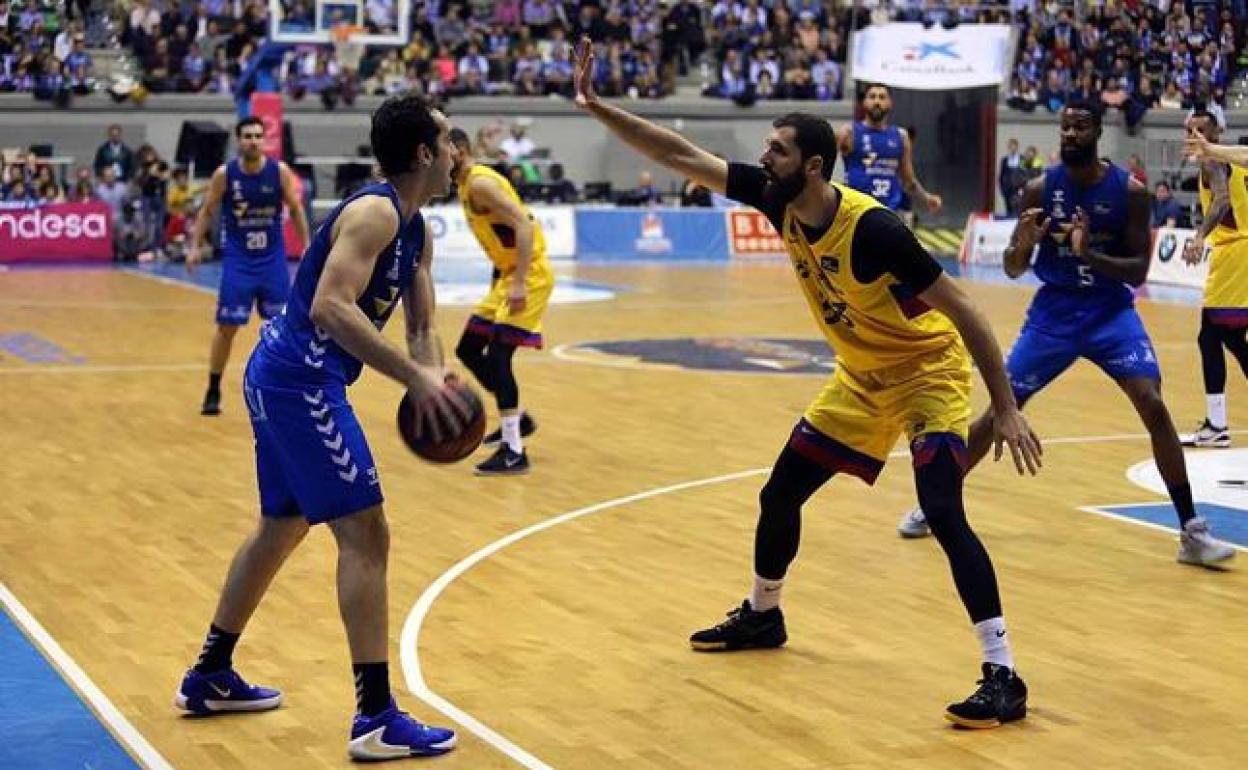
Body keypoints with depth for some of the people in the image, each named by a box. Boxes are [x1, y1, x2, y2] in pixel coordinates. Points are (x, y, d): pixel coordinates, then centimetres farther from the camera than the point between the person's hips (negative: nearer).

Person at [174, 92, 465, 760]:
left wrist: (433, 379, -8)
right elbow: (331, 307, -30)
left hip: (281, 379, 11)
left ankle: (210, 677, 37)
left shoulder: (416, 230, 13)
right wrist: (415, 378, -32)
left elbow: (421, 325, 14)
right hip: (301, 382, -11)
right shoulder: (374, 212, -17)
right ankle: (376, 719, -9)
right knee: (365, 536, -10)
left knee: (282, 525, 23)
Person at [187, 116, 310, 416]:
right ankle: (213, 391, 11)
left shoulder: (280, 171, -7)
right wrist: (195, 247, -5)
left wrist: (306, 246, 1)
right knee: (227, 326, -1)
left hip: (272, 259, 1)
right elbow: (207, 211, 3)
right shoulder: (224, 174, -9)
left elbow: (295, 209, 4)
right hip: (237, 260, -1)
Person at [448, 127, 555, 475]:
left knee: (497, 355, -15)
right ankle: (517, 418, 27)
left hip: (528, 275, -10)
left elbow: (525, 226, -27)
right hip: (507, 274, 10)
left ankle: (514, 452, -12)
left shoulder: (481, 183, -18)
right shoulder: (466, 185, 13)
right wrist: (500, 277, 21)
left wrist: (519, 284, -32)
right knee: (468, 350, 14)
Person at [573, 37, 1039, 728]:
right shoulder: (778, 200, -11)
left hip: (928, 369, -8)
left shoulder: (873, 229, -31)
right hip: (860, 376, 8)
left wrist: (1005, 408, -28)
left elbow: (962, 310, -27)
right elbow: (681, 157, -6)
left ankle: (1003, 678, -21)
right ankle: (761, 615, 39)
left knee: (944, 514, -23)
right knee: (781, 493, 14)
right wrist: (597, 107, -13)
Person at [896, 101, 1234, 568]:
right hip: (1053, 312, 1)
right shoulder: (1040, 188, -7)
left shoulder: (1129, 191, -10)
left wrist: (1090, 254, -27)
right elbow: (1013, 270, -3)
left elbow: (1138, 272, -10)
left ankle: (1191, 530, -10)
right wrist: (1022, 245, -26)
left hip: (1111, 312, -1)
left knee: (1153, 407, -18)